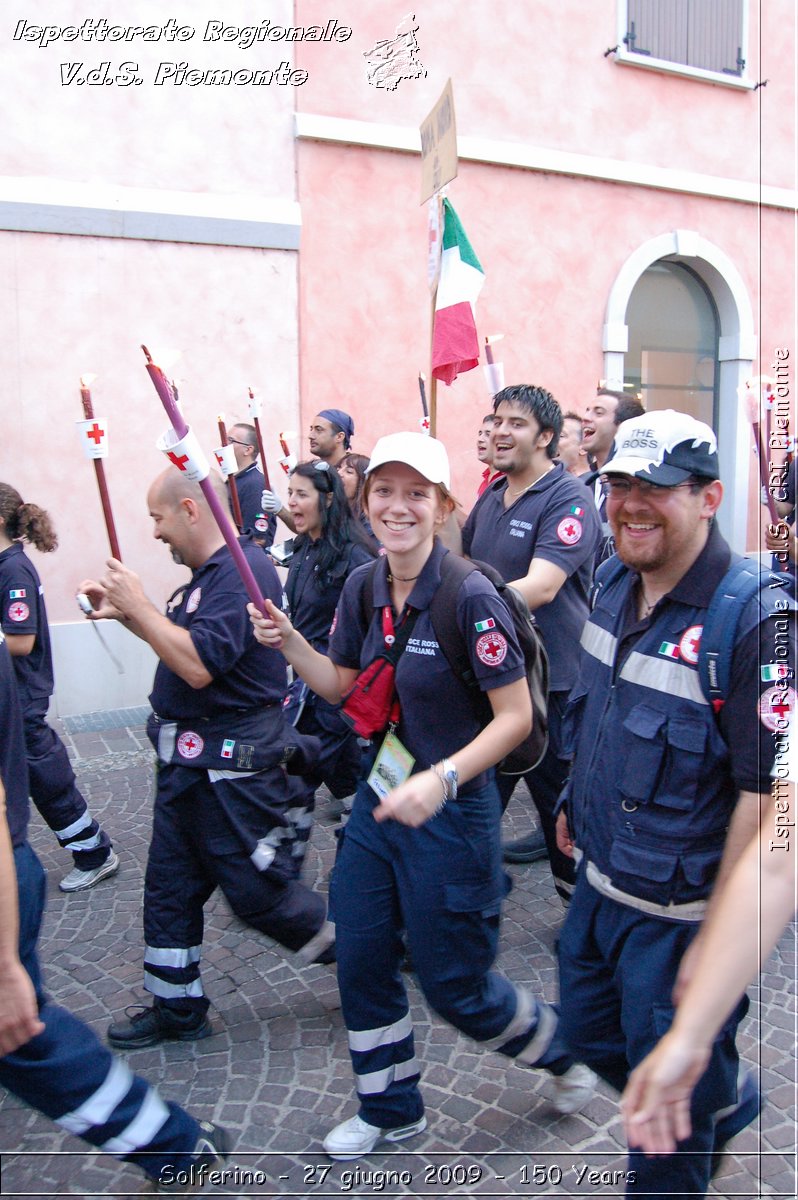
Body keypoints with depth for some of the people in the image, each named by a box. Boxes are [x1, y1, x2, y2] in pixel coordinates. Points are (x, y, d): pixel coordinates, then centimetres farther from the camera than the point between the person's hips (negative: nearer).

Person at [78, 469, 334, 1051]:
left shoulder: (242, 570, -21)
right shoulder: (208, 573, 11)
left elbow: (200, 664, -29)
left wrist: (139, 605, -20)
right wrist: (126, 612, 8)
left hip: (235, 765, -10)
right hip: (190, 759, 10)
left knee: (259, 891, 3)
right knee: (170, 887, 18)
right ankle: (176, 1009, 34)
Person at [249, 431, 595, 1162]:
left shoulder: (470, 598, -21)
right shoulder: (364, 588, -1)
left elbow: (516, 716, -19)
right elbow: (341, 687, 9)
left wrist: (441, 780, -29)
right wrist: (287, 641, -6)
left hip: (450, 813, -6)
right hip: (378, 799, 7)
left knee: (455, 985, 10)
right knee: (361, 963, 15)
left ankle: (569, 1051, 40)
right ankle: (390, 1112, 40)